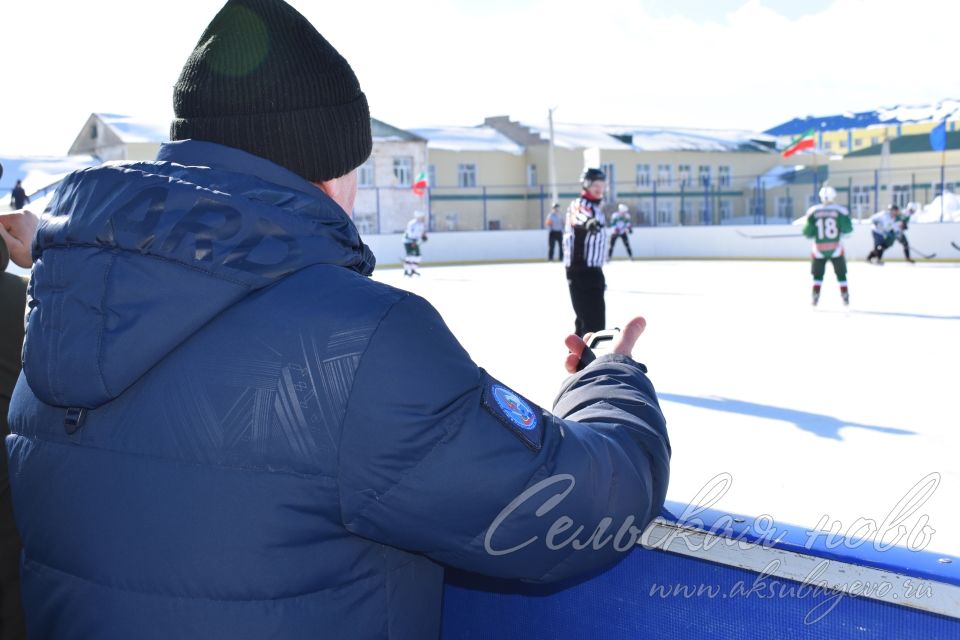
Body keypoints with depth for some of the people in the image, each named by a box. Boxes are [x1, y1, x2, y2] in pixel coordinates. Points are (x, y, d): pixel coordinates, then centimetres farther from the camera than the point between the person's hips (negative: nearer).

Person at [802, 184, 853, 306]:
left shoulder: (813, 211, -4)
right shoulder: (841, 210, -7)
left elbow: (808, 233, -3)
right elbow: (847, 229, -7)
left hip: (819, 249, 1)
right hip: (836, 248, 0)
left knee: (818, 273, 14)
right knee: (841, 273, 15)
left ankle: (815, 296, 3)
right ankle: (845, 297, 13)